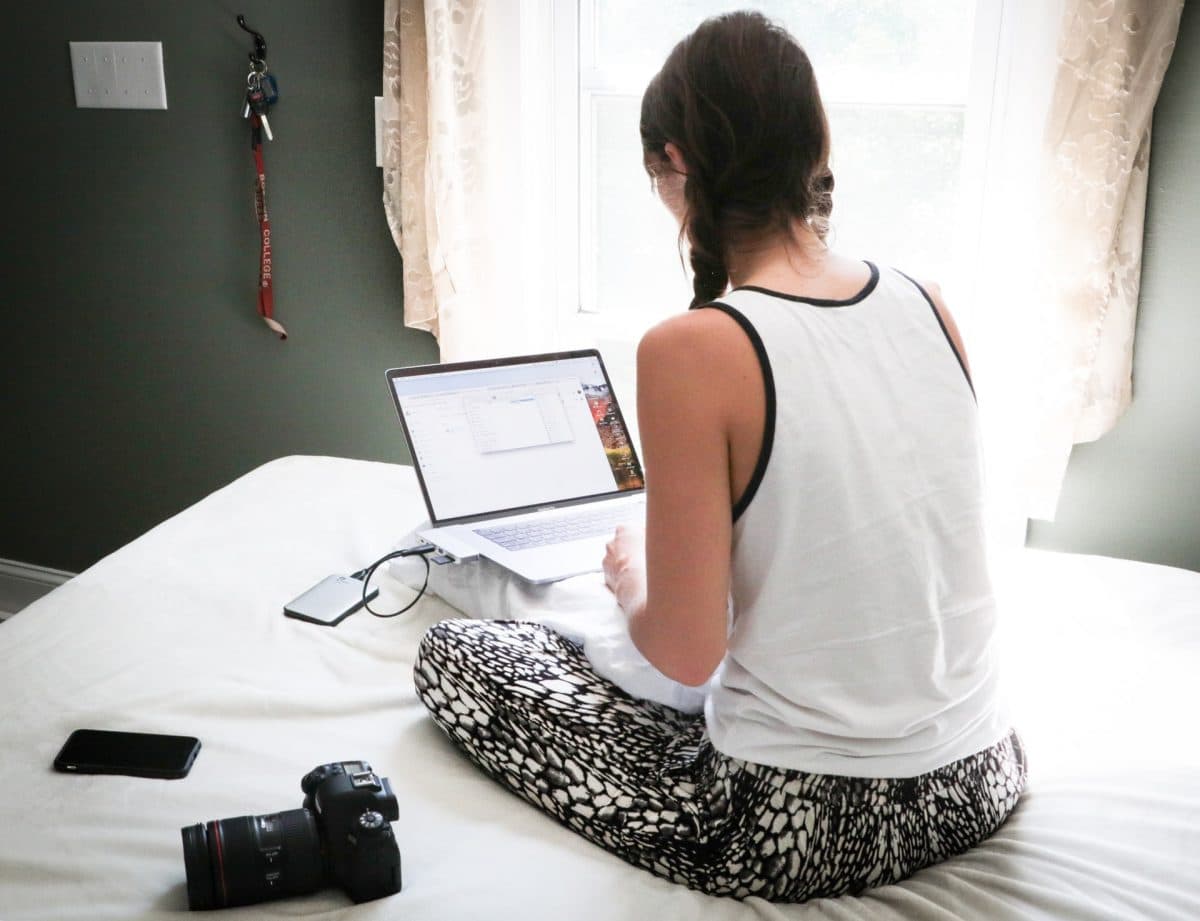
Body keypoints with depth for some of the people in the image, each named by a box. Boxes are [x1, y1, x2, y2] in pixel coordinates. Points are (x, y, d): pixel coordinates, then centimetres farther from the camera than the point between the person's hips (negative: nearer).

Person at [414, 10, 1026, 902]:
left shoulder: (692, 351, -22)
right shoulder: (928, 307, -3)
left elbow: (685, 652, -18)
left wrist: (631, 576, 4)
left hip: (805, 829, -7)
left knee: (451, 651, 8)